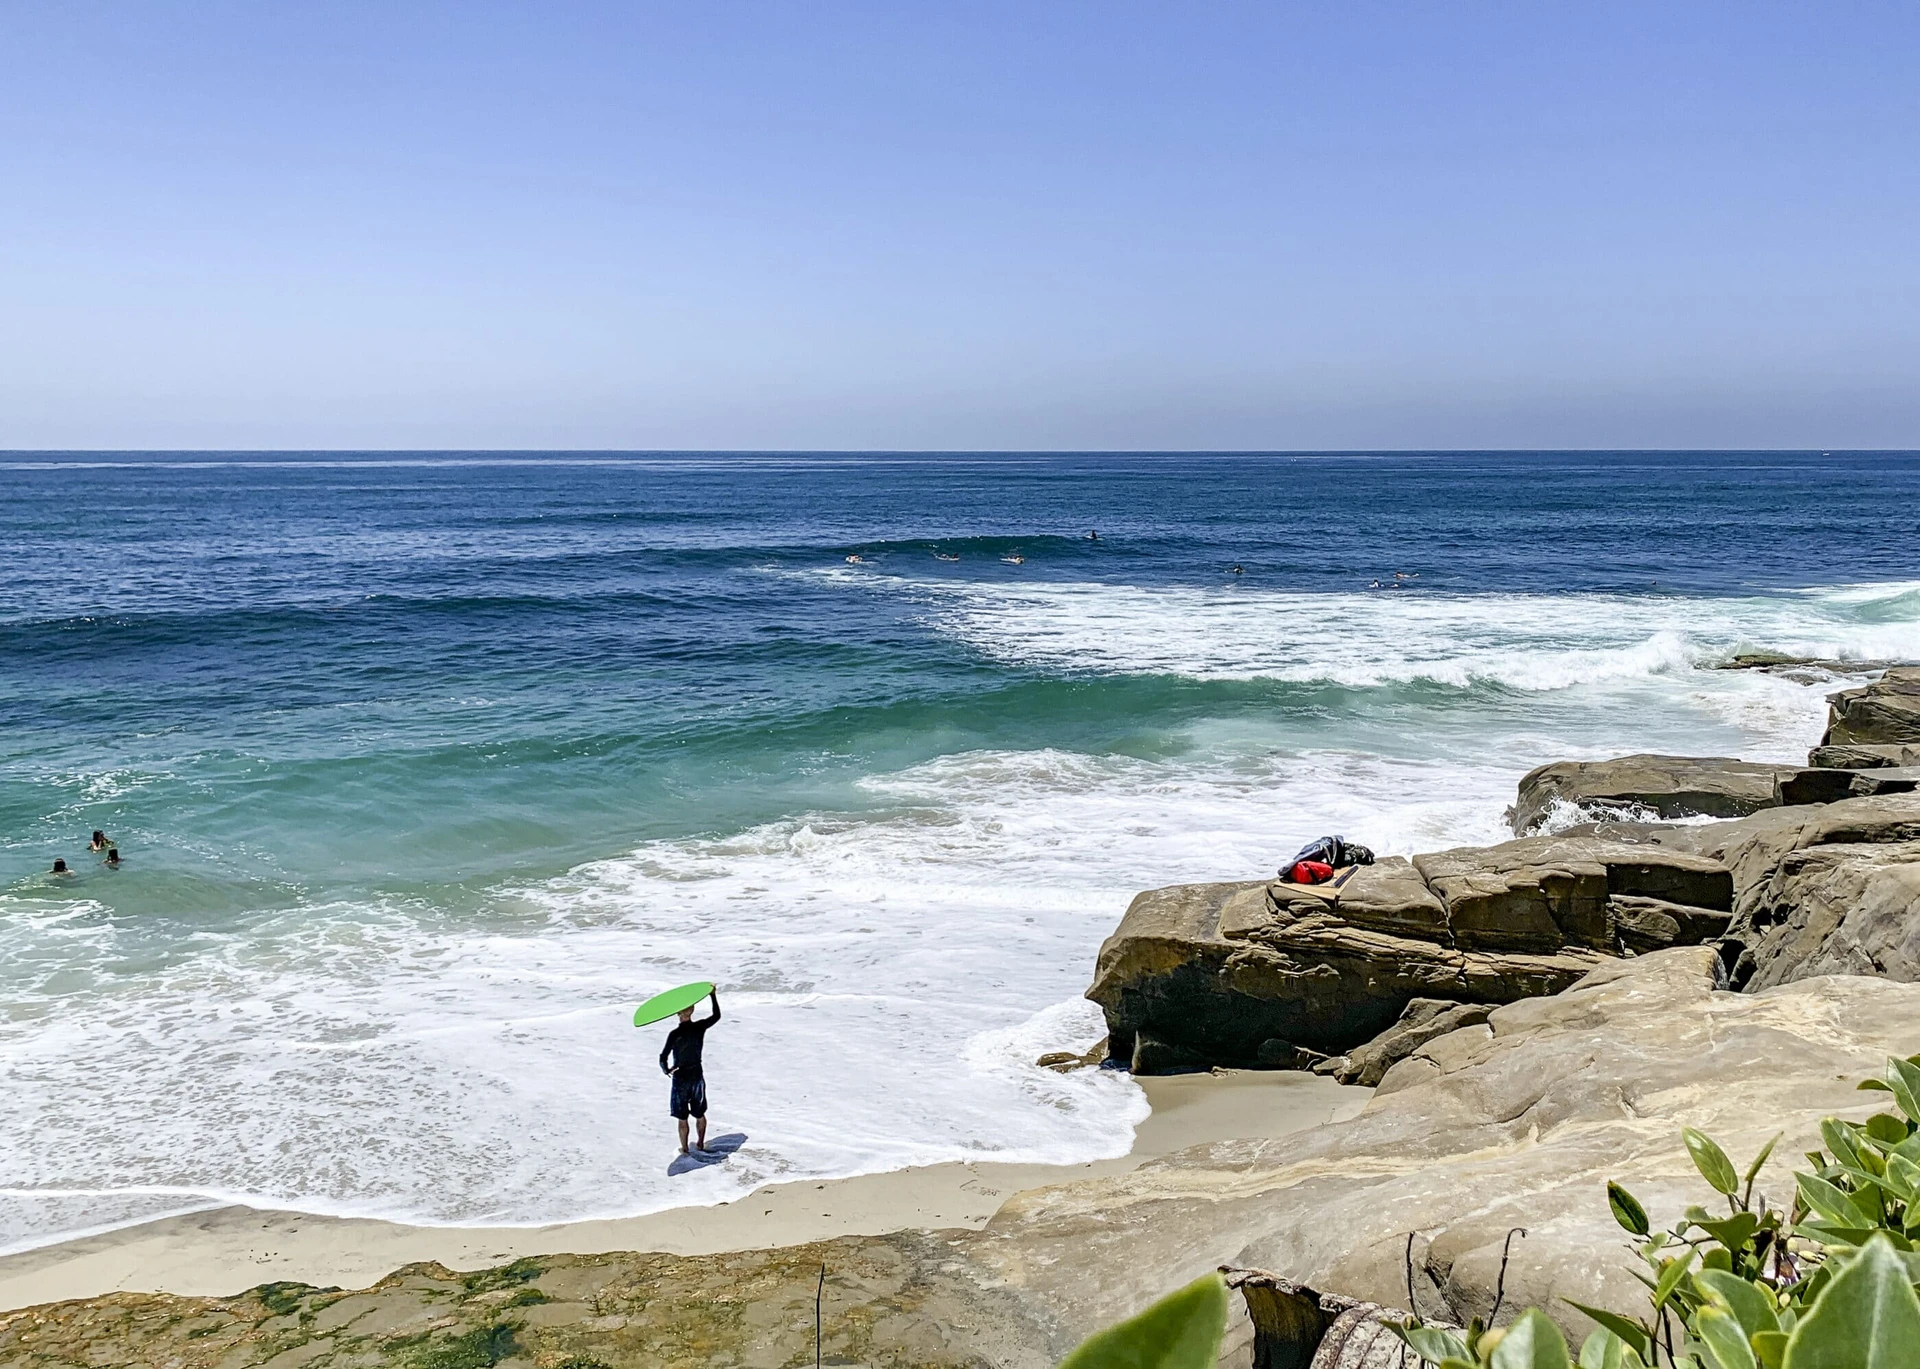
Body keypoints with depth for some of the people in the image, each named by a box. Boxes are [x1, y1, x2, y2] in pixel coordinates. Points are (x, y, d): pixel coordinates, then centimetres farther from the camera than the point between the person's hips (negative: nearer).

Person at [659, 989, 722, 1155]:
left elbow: (663, 1057, -17)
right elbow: (716, 1016, 9)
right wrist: (713, 996, 16)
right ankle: (701, 1143, 35)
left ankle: (684, 1149, 17)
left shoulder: (675, 1034, -20)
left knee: (682, 1118, 9)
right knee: (699, 1114, 20)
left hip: (681, 1078, -4)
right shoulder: (700, 1027, -10)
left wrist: (666, 1070, 2)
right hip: (697, 1076, 4)